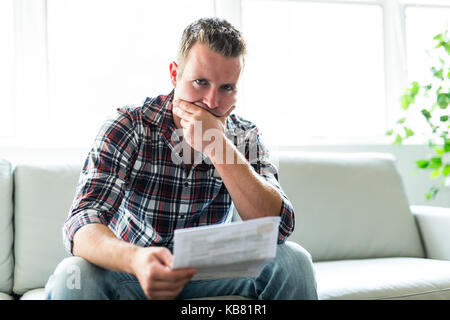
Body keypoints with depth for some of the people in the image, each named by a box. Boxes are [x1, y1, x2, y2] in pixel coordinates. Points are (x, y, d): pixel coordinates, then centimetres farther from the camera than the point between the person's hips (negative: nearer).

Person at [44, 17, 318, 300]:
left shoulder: (245, 138, -7)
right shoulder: (128, 127, -16)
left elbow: (280, 227, -21)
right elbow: (82, 226, -27)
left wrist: (217, 146, -28)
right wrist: (136, 259, -51)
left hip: (208, 275, 2)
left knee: (293, 259, -20)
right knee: (72, 277, -32)